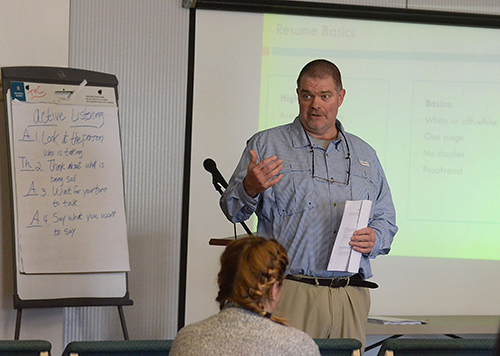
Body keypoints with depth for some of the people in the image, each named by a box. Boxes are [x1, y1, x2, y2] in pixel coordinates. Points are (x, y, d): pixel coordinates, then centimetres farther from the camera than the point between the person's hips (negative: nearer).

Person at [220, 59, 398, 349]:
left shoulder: (364, 155, 18)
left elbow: (386, 219, 22)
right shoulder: (266, 145, 7)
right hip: (290, 292, -3)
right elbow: (233, 211, 4)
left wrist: (374, 240, -1)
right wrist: (250, 188, -18)